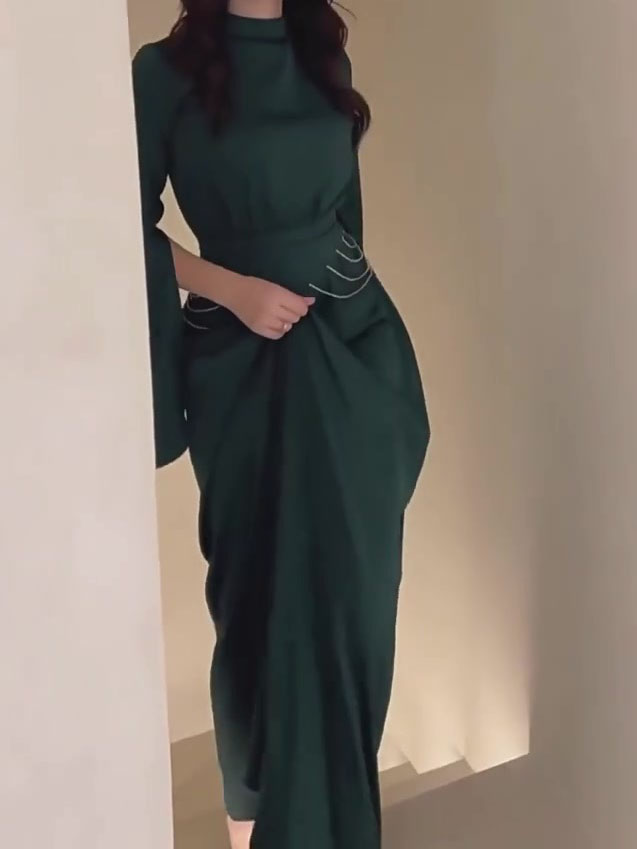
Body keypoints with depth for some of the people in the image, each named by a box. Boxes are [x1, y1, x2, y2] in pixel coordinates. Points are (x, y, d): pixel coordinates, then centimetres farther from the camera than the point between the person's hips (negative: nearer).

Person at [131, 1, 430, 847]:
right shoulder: (166, 70, -4)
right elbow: (133, 227, -3)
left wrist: (339, 297, 16)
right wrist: (234, 288, -15)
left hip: (353, 342, 5)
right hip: (242, 359, -4)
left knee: (351, 585, 10)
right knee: (264, 585, 6)